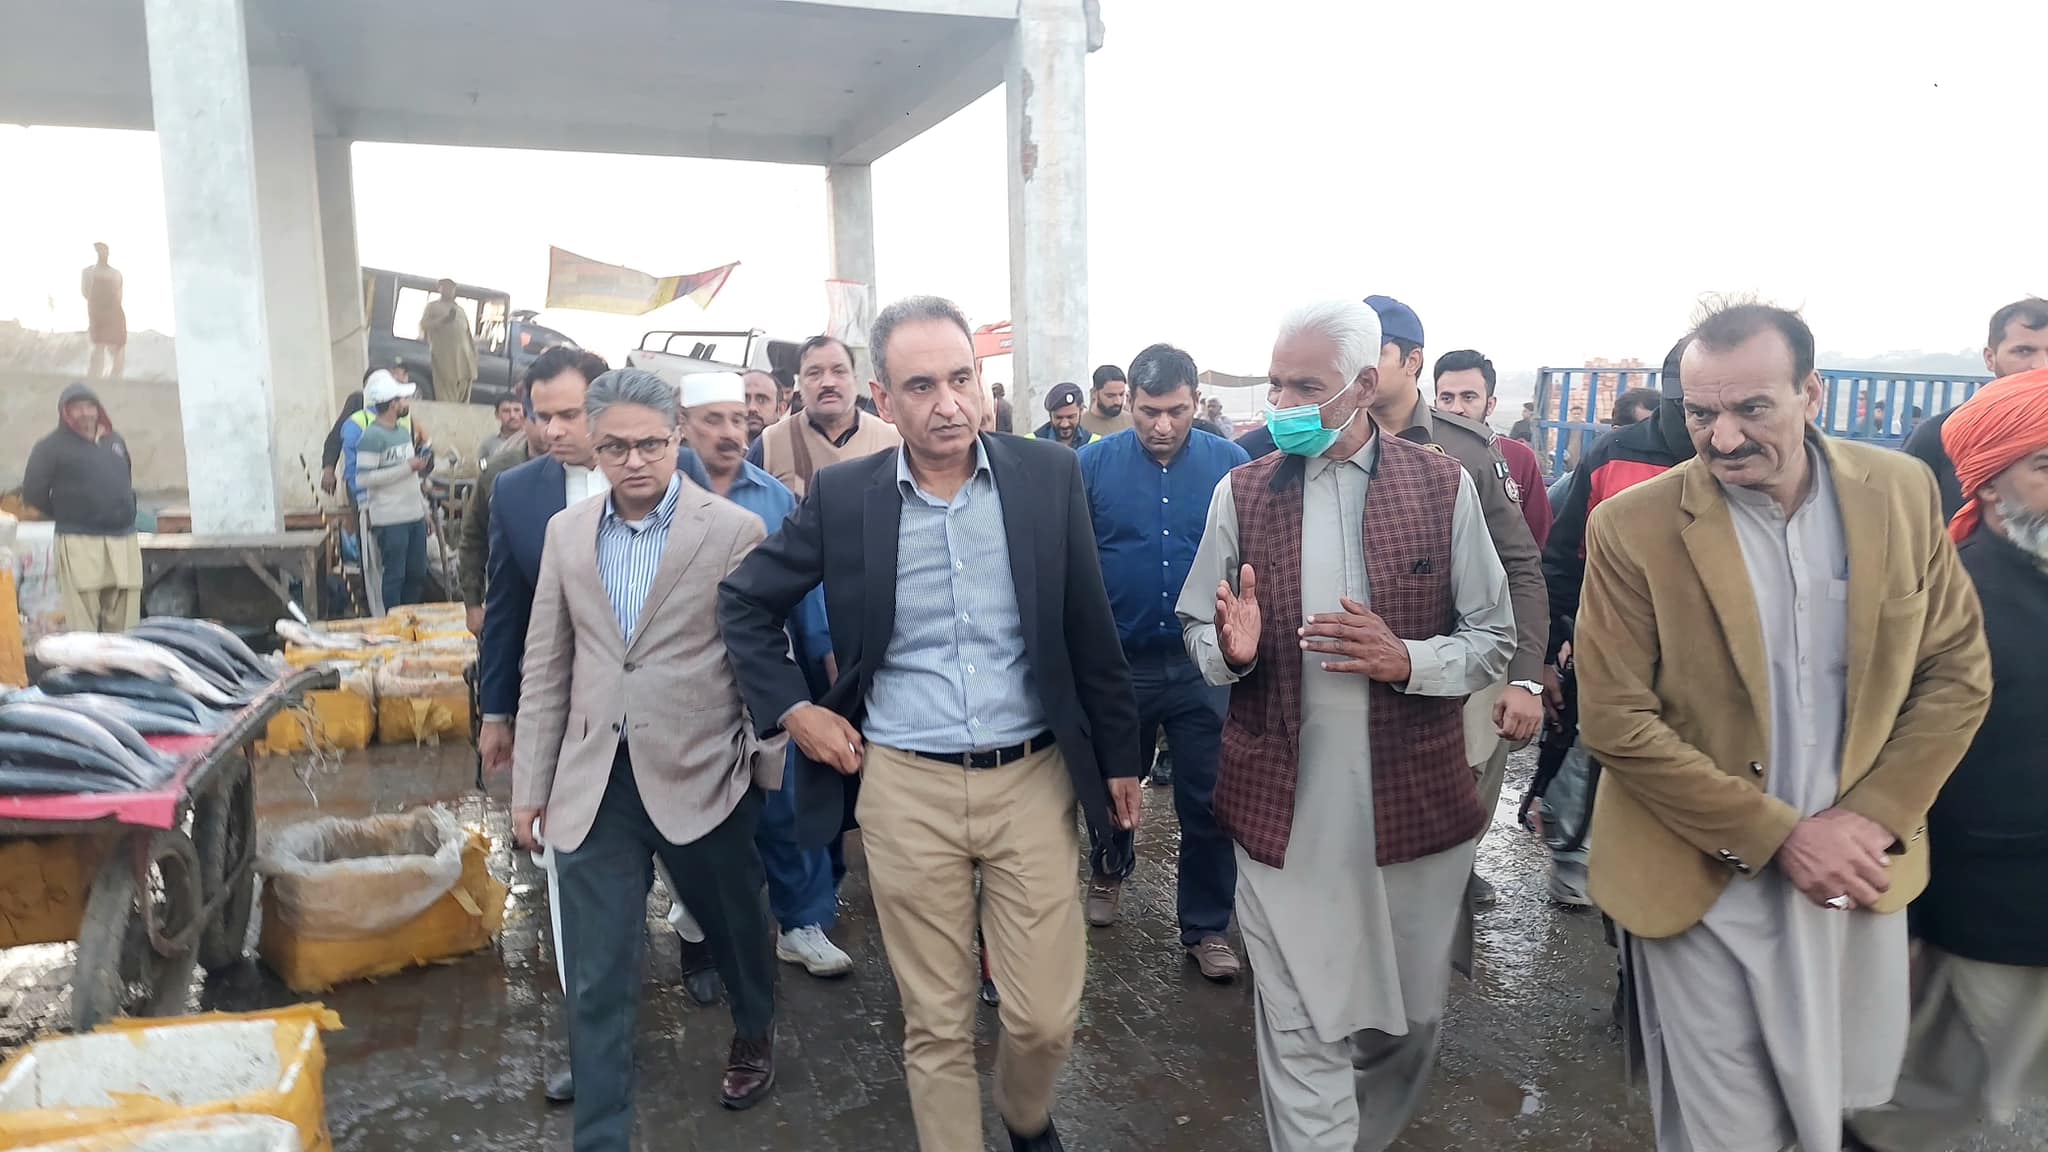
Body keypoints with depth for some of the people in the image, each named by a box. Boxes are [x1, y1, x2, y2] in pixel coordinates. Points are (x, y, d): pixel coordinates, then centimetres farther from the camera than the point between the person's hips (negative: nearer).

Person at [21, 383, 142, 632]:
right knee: (83, 630, -6)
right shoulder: (51, 447, 0)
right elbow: (33, 492, -2)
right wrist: (66, 516, 6)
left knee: (124, 627, 5)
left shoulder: (116, 441, 17)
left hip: (124, 541, 5)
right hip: (80, 544, -5)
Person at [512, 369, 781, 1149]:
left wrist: (772, 770, -6)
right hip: (593, 784, 2)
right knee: (595, 982, 5)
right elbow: (546, 669, 8)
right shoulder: (566, 531, 4)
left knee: (735, 926, 21)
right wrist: (530, 785, 8)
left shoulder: (735, 530, -8)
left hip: (701, 778, -2)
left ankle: (755, 1034, 51)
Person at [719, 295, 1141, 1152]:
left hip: (1033, 777, 1)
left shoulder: (1049, 476, -3)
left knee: (1048, 1017, 8)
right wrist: (791, 709, 1)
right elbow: (744, 602, 10)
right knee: (936, 1026, 10)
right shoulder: (843, 495, -3)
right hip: (904, 788, 0)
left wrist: (1119, 757, 9)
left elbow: (1091, 631, 4)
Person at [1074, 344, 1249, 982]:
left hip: (1205, 665, 0)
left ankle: (1207, 928, 22)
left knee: (1207, 802, 5)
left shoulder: (1232, 464, -3)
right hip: (1118, 661, 1)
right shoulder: (1094, 464, -5)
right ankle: (1110, 871, 48)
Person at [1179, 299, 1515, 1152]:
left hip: (1413, 801, 1)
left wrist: (1407, 660, -18)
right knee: (1299, 1031, 5)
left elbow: (1495, 639, 2)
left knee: (1409, 1015, 19)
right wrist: (1231, 649, -16)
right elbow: (1197, 631, 8)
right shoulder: (1241, 493, 1)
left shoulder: (1444, 488, -1)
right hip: (1282, 808, -1)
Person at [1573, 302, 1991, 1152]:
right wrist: (1780, 837, -17)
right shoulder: (1631, 529, -15)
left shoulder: (1902, 491, -3)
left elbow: (1958, 671, 3)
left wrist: (1875, 819, -9)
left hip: (1857, 866, 4)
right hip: (1703, 881, -3)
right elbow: (1615, 723, -14)